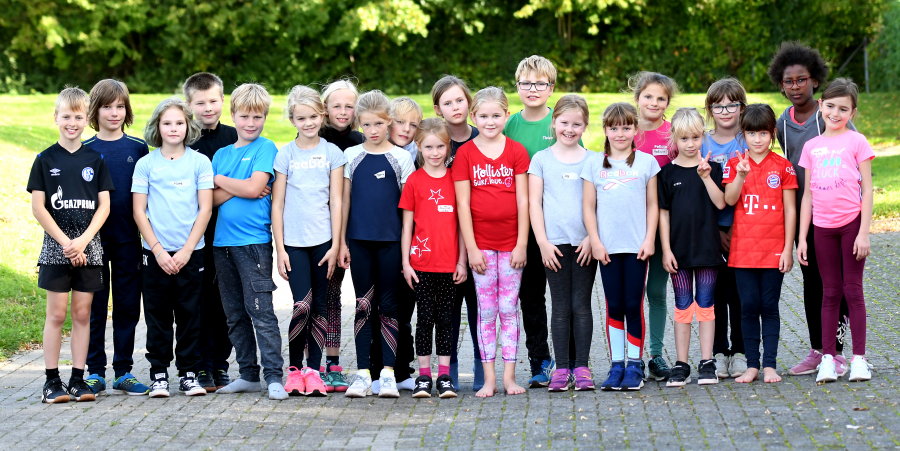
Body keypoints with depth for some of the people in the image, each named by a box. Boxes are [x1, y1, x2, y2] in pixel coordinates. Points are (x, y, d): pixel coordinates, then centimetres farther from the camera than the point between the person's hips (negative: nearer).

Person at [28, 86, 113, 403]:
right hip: (56, 244, -2)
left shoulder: (95, 159, 6)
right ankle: (52, 382, 3)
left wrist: (83, 240, -11)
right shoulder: (45, 159, 2)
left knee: (82, 314, 4)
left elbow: (104, 205, 2)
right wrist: (65, 241, -11)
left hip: (89, 246, 2)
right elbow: (38, 207, -3)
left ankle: (78, 380, 10)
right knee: (56, 314, -2)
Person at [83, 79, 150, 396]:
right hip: (94, 239, -1)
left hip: (128, 239, 1)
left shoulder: (138, 148, 5)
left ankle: (124, 373, 13)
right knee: (95, 307, 4)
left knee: (128, 307, 5)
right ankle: (95, 373, 12)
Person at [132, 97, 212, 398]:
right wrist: (158, 250, -8)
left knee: (190, 314, 3)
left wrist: (186, 250, -8)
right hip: (156, 252, 0)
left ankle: (188, 373, 12)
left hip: (190, 252, 0)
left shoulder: (200, 162, 2)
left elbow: (205, 209, -1)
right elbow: (139, 212, 1)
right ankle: (159, 374, 12)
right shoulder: (146, 164, 3)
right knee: (158, 315, 4)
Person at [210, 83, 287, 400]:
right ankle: (248, 374, 17)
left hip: (254, 240, -6)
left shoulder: (266, 148, 0)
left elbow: (254, 188, -12)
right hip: (223, 241, 6)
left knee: (260, 310, -10)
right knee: (234, 314, 10)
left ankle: (274, 376, -10)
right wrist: (238, 188, -10)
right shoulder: (222, 154, 15)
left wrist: (220, 180, 1)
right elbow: (212, 198, 5)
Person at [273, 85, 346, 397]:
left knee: (319, 307, 3)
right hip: (293, 240, -1)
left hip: (322, 240, 1)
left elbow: (336, 202, 4)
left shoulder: (332, 153, 5)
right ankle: (294, 368, 3)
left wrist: (335, 245, -3)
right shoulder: (285, 155, 3)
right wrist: (280, 248, -2)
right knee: (302, 306, -12)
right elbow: (277, 204, 3)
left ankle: (314, 370, 11)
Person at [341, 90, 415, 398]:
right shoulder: (351, 156, 7)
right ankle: (363, 374, 4)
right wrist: (341, 241, 4)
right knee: (363, 305, 2)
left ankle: (388, 373, 4)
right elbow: (345, 200, 8)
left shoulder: (400, 157, 3)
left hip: (390, 240, -1)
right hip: (359, 240, 1)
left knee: (388, 306, 1)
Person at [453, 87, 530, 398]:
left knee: (509, 310, 4)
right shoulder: (465, 153, 0)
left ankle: (509, 375, 9)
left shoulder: (517, 152, 1)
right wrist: (471, 248, -7)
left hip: (511, 244, 0)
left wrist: (522, 244, -5)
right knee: (486, 311, 4)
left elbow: (523, 200, 0)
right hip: (481, 244, 0)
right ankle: (489, 378, 7)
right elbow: (463, 203, -2)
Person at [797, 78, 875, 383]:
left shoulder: (856, 141, -1)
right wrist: (802, 238, 7)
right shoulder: (811, 147, 8)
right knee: (830, 292, 7)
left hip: (851, 223, -3)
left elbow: (867, 190, -3)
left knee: (853, 290, 0)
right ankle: (828, 358, 8)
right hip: (823, 227, 3)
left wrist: (863, 232, -10)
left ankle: (859, 358, 4)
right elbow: (807, 194, 11)